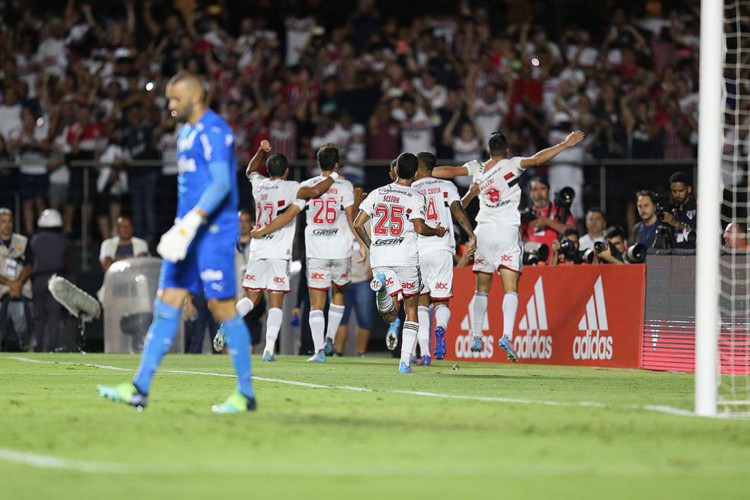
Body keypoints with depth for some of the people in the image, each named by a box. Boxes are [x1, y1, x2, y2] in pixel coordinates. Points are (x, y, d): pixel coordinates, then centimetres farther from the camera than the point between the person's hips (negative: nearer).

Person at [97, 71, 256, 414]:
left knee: (223, 307, -7)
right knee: (166, 305, 4)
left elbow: (221, 184, -21)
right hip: (189, 233, 10)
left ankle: (246, 394, 0)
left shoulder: (213, 131, -12)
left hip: (214, 232, -10)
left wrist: (190, 223, -26)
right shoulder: (187, 133, 19)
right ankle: (139, 389, 2)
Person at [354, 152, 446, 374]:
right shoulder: (415, 197, 0)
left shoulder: (377, 194, 12)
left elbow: (358, 224, 8)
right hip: (406, 257, -3)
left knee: (391, 315, 2)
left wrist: (371, 245, 23)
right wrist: (437, 231, 9)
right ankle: (405, 362, 2)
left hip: (379, 258, 3)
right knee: (411, 310, 11)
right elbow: (419, 227, -11)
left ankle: (382, 283, -31)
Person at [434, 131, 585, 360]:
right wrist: (565, 144, -12)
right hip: (508, 231, -3)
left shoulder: (477, 168, 5)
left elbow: (449, 171, 6)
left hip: (483, 231, 3)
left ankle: (476, 337, 12)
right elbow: (537, 159, -14)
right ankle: (506, 336, -23)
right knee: (510, 289, -7)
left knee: (482, 289, 13)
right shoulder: (512, 164, -3)